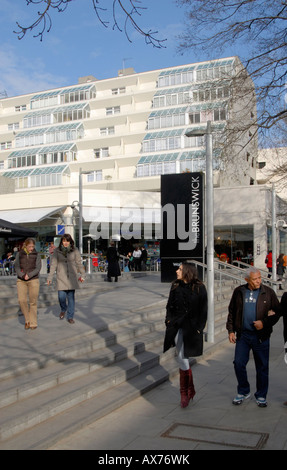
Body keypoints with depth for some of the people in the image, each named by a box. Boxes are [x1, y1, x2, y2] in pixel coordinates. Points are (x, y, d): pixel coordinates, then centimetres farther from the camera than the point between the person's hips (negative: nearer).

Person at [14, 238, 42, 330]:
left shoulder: (37, 255, 2)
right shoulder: (19, 254, 6)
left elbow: (38, 268, -4)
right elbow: (17, 267, 0)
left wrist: (29, 275, -19)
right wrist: (23, 275, -18)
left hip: (34, 280, -1)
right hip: (21, 281, 1)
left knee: (33, 302, -1)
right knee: (22, 300, -11)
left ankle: (33, 323, 10)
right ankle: (27, 319, 8)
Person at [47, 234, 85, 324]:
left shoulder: (75, 250, -1)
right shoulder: (57, 251, -1)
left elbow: (79, 263, 5)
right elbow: (53, 264, 2)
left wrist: (82, 275, 6)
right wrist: (50, 277, 0)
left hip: (72, 276, 0)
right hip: (61, 277, 0)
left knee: (71, 297, 2)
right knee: (61, 296, -7)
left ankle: (70, 317, 14)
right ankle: (63, 310, 25)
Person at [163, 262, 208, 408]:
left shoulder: (199, 288, -3)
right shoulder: (175, 286, 9)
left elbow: (203, 310, -1)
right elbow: (169, 306, 15)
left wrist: (199, 328, -6)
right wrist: (169, 320, 3)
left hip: (191, 327, -4)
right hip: (177, 325, 4)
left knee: (182, 359, -4)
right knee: (182, 359, 4)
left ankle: (185, 392, 12)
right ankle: (189, 390, 20)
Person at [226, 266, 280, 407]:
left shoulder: (268, 292, -1)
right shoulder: (238, 292, 4)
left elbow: (277, 312, 3)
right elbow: (231, 312, 11)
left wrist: (265, 323, -11)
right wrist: (231, 330, 6)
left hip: (261, 336, -1)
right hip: (243, 335, 1)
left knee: (262, 367, 6)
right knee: (238, 363, 1)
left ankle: (261, 396, 24)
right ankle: (243, 392, 22)